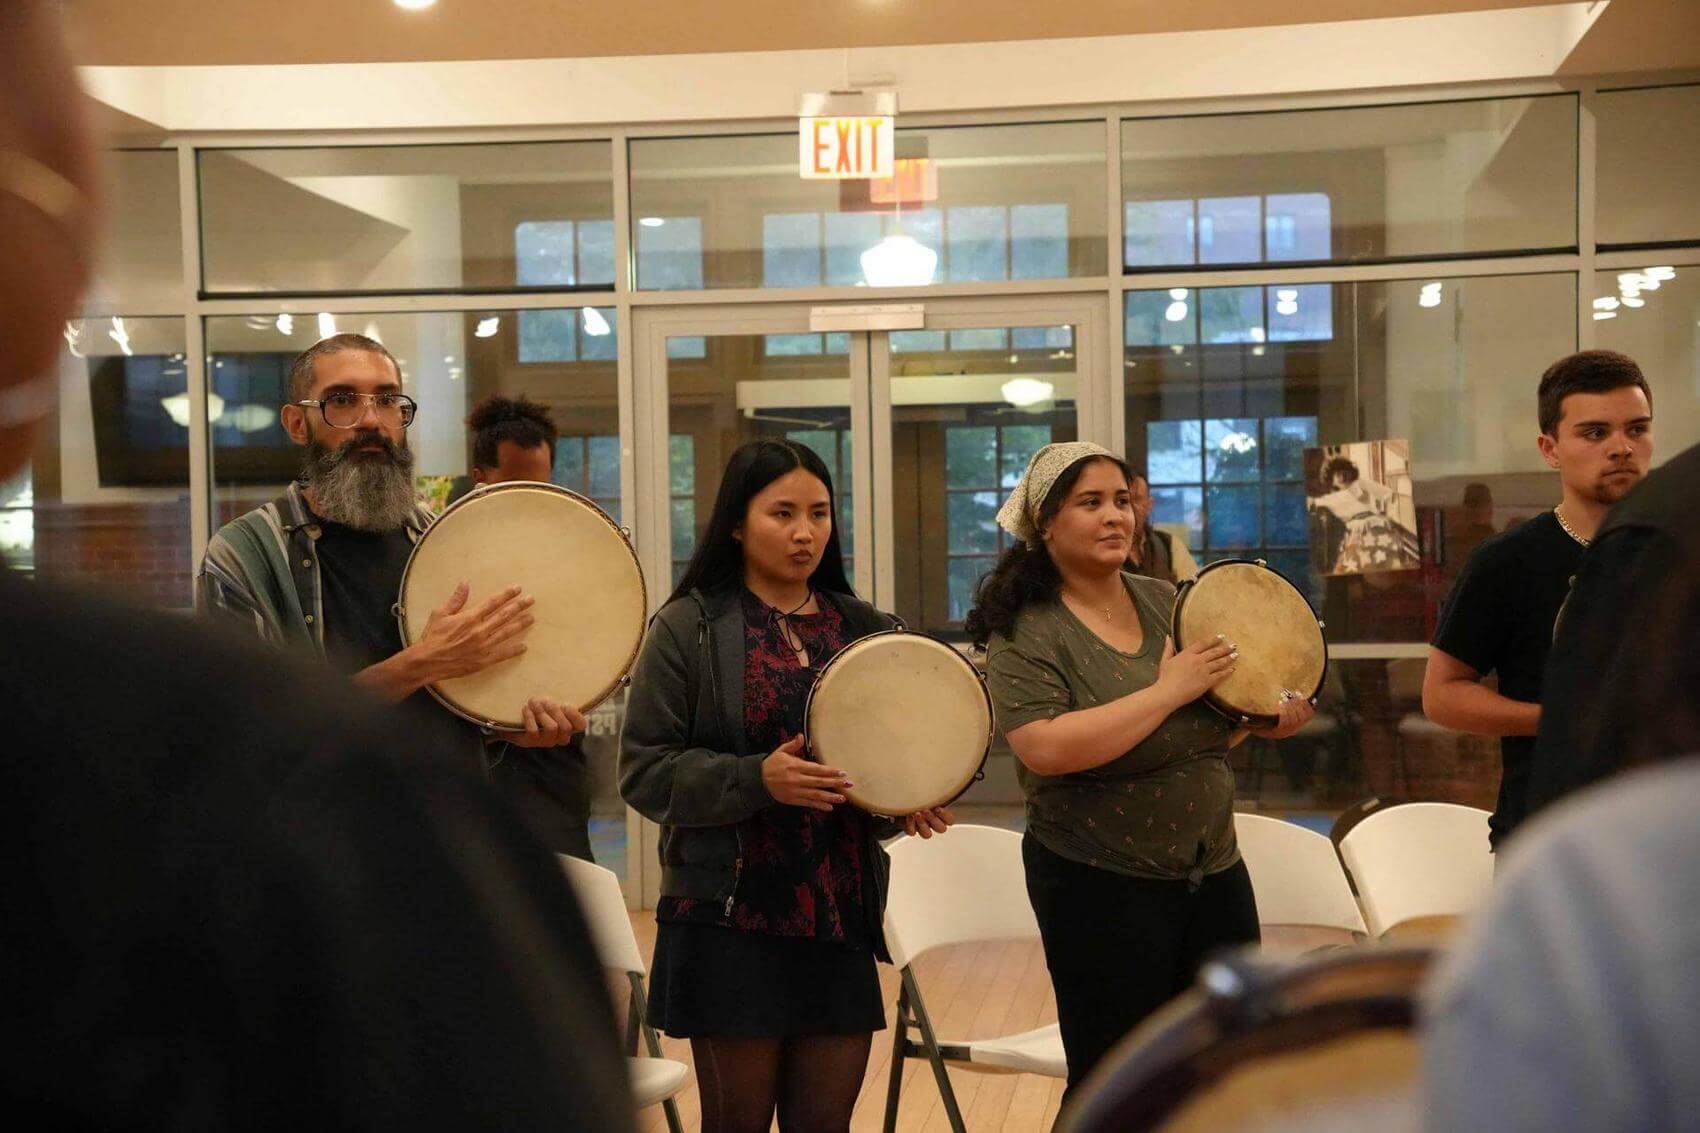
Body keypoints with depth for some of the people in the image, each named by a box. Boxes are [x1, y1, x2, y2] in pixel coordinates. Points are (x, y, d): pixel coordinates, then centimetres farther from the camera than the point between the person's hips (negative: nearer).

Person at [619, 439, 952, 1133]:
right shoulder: (689, 628, -3)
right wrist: (757, 780, -21)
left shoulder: (863, 629, 10)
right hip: (730, 921, -4)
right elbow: (645, 771, -7)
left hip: (842, 914, 4)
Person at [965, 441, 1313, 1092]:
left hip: (1214, 875, 7)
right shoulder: (1025, 633, -11)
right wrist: (1169, 692, -21)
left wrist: (1262, 719, 1)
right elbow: (1046, 748, -27)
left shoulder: (1164, 602, 9)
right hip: (1104, 891, -6)